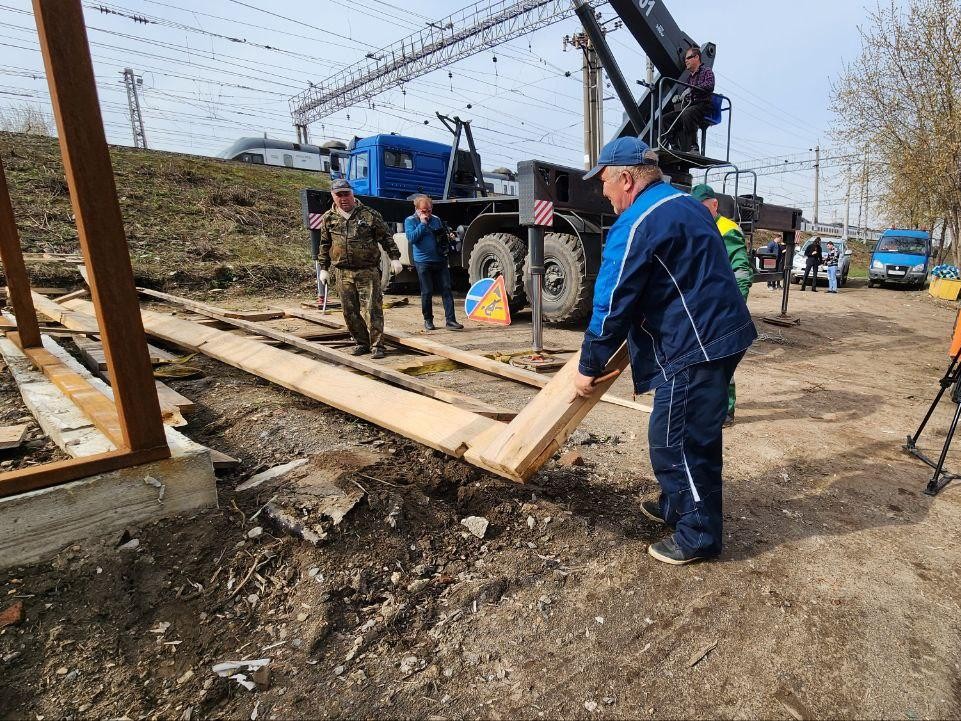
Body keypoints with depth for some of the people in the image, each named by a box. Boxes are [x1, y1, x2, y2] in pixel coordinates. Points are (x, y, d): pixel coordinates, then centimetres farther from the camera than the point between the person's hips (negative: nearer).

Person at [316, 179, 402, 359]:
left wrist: (394, 258, -3)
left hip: (369, 271, -3)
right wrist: (324, 268, 15)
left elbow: (386, 237, 4)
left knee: (374, 308, -5)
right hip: (343, 273, 4)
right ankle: (361, 343, 20)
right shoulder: (328, 218, 10)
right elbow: (324, 245, 18)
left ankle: (377, 345, 2)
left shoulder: (369, 214, 1)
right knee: (349, 311, 6)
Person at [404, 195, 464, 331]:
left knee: (446, 289, -2)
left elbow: (445, 235, 26)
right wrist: (422, 223, -14)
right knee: (427, 292, 3)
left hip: (440, 261, 4)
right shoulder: (410, 221, 2)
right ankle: (428, 320, 17)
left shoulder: (436, 219, 14)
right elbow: (411, 238, -14)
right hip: (423, 262, -4)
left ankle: (450, 320, -1)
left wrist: (446, 236, 6)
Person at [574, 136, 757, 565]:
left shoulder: (636, 225, -16)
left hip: (696, 346, -10)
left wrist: (588, 367, -6)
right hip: (722, 333, 10)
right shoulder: (687, 204, 16)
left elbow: (612, 305, -16)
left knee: (676, 441, 2)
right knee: (691, 435, 21)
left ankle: (698, 536, 17)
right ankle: (677, 505, 37)